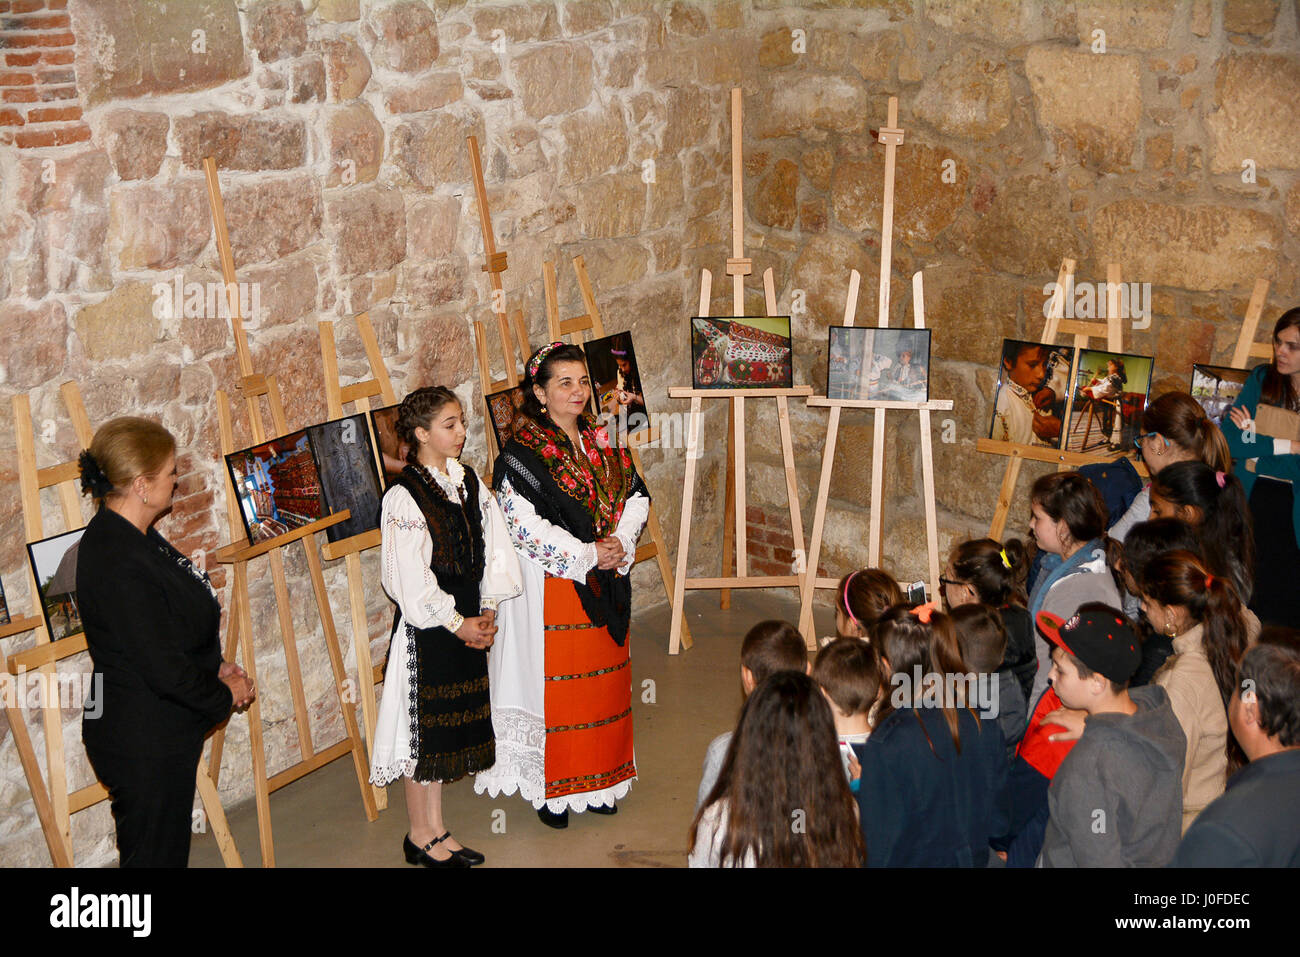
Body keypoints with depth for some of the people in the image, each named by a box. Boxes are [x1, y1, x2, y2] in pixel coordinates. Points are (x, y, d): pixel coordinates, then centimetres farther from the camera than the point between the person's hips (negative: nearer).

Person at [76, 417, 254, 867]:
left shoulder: (131, 537, 4)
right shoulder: (120, 567, -29)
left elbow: (175, 626, 17)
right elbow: (165, 669, -26)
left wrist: (216, 665, 4)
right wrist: (225, 694, -10)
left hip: (163, 735, 10)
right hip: (144, 747, -10)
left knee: (169, 850, 22)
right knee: (154, 854, 5)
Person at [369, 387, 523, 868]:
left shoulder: (469, 482, 7)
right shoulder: (403, 497, -15)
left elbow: (494, 548, 7)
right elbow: (411, 581, -17)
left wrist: (488, 609, -4)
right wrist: (457, 623, -13)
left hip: (468, 623, 7)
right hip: (427, 626, -7)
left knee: (451, 725, 13)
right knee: (424, 725, 4)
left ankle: (437, 832, 25)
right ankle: (421, 836, 19)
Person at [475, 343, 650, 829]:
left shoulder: (602, 443, 8)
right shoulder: (523, 452, -12)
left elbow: (636, 496, 11)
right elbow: (524, 525, -19)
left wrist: (620, 544, -7)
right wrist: (587, 555, -18)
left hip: (605, 587, 6)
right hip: (551, 586, -6)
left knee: (603, 683, 14)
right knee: (555, 686, 2)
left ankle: (597, 780, 29)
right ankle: (550, 789, 16)